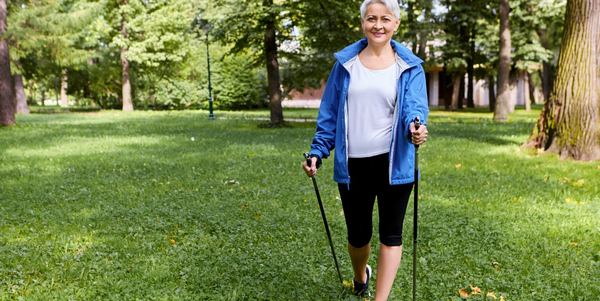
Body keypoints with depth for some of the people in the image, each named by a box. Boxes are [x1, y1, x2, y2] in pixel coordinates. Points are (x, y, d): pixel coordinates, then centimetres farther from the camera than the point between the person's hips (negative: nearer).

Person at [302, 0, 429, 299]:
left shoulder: (409, 67, 1)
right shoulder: (345, 63, 5)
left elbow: (414, 106, -12)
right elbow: (329, 114, 8)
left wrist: (416, 126, -34)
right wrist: (317, 152, 3)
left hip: (393, 163, -1)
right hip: (352, 164, 2)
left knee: (390, 234, 3)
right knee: (358, 234, 14)